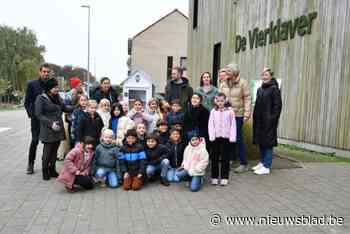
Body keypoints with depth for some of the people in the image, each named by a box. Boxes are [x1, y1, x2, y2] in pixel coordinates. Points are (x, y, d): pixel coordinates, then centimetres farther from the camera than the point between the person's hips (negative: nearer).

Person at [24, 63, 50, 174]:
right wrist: (31, 114, -8)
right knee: (35, 141, -2)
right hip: (36, 118, -2)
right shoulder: (31, 84, 0)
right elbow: (27, 102, 1)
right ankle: (30, 164, 13)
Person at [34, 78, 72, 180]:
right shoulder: (41, 98, -7)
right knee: (47, 151, -2)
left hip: (58, 129, 6)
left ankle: (52, 170, 23)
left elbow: (65, 108, 18)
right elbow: (39, 114, -11)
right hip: (48, 130, -6)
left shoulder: (58, 97, 11)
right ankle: (45, 172, 13)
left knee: (55, 150, 11)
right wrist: (51, 123, -20)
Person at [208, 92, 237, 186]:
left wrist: (232, 137, -8)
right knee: (215, 157, 7)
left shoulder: (230, 111, -1)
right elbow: (210, 125, 2)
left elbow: (233, 125, -1)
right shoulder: (213, 112, 3)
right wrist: (212, 136, -8)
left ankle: (224, 177, 13)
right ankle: (214, 177, 17)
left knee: (225, 158, 4)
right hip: (216, 137, 2)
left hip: (226, 137, -1)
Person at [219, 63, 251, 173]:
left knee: (238, 139, -2)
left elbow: (247, 99, -8)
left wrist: (247, 114, -13)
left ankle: (244, 164, 10)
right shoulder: (224, 83, 7)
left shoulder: (242, 83, -6)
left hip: (238, 115, -5)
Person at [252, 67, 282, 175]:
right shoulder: (260, 89, 15)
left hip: (268, 121, -8)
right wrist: (255, 117, 11)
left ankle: (266, 167, 4)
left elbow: (278, 105, -12)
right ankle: (262, 162, 27)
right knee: (260, 142, 14)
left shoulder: (274, 89, -8)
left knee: (268, 143, -2)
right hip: (259, 120, 8)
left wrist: (273, 118, -18)